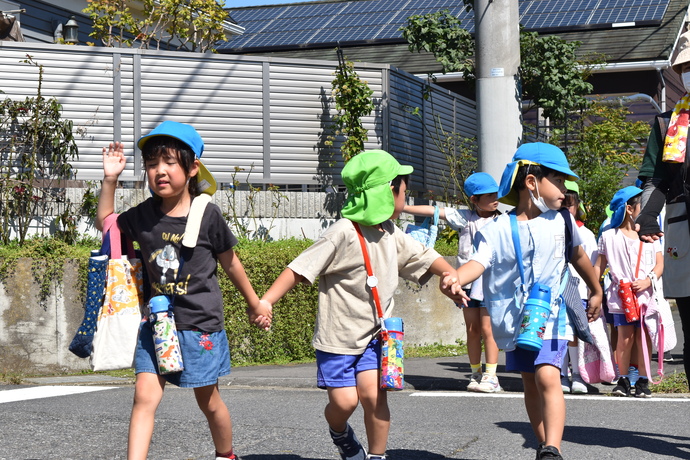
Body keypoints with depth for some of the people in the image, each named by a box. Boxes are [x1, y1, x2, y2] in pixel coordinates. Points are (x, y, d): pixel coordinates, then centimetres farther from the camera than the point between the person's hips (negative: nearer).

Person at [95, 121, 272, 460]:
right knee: (144, 397, -8)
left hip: (200, 325, -2)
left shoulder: (207, 215, -10)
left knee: (208, 401, 13)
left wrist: (255, 304, 13)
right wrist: (110, 179, 4)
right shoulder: (143, 215, -2)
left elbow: (230, 263, 2)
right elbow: (105, 222, 16)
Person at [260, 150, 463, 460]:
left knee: (373, 392, -12)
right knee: (344, 401, -6)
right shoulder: (344, 233, -18)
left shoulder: (392, 235, 5)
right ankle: (340, 432, 30)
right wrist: (265, 301, -28)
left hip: (374, 334, 5)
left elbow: (424, 257, 18)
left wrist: (449, 274, -2)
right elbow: (300, 269, -20)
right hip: (338, 334, -4)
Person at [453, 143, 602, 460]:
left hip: (550, 317, -1)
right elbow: (479, 262, -19)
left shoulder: (560, 222, 4)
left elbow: (577, 256, 22)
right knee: (530, 384, 13)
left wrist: (596, 292, 35)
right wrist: (455, 278, -42)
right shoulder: (497, 230, -4)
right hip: (514, 320, 1)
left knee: (547, 376, -21)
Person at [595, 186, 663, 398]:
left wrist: (648, 281, -11)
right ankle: (623, 380, 6)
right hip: (621, 295, -2)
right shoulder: (609, 236, 4)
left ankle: (643, 381, 9)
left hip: (646, 294, 2)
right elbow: (599, 267, 6)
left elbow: (659, 263, 6)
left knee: (643, 337, 0)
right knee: (625, 337, -6)